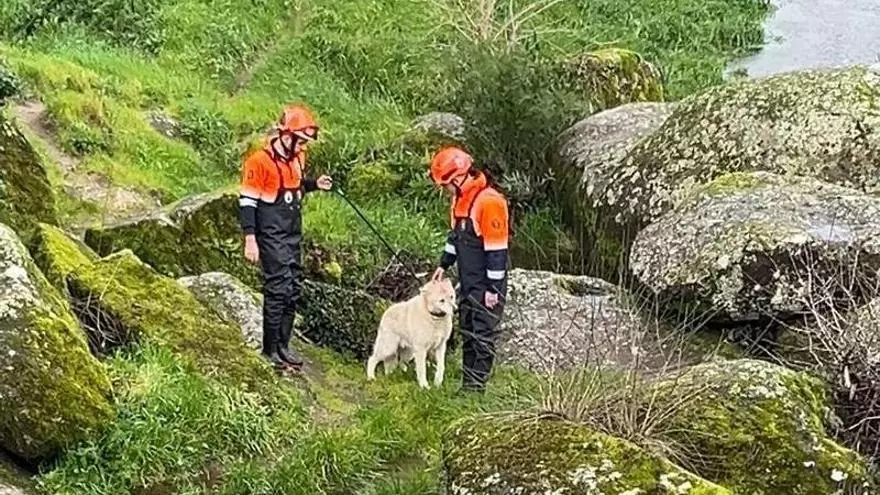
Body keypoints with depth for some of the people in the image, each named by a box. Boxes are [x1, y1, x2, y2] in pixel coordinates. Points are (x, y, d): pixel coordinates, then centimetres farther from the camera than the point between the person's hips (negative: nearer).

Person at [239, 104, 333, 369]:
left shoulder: (297, 158, 6)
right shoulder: (260, 161, -16)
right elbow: (247, 201, -14)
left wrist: (314, 184, 4)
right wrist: (250, 240, -17)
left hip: (293, 235, 8)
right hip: (271, 236, -8)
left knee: (293, 289, 9)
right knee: (278, 288, -10)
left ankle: (283, 344, 19)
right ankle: (270, 348, 0)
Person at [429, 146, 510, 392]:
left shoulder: (489, 201, -22)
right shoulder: (461, 199, 7)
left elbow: (497, 249, -21)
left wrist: (493, 289, -20)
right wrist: (443, 265, 18)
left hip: (486, 285, -9)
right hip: (468, 283, 9)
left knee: (483, 335, -3)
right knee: (467, 332, 14)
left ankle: (476, 386, 1)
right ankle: (467, 383, 23)